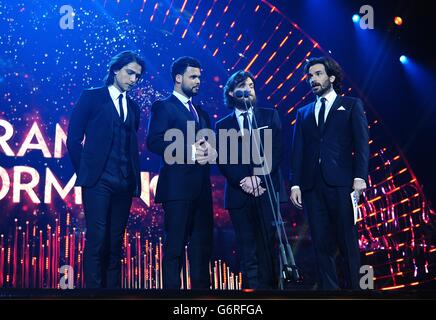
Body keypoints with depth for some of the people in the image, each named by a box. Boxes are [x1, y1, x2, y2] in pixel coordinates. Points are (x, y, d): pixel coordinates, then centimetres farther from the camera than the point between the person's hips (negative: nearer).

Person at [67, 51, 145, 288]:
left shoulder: (133, 108, 19)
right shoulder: (91, 97, 5)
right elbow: (74, 139, 1)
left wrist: (134, 177, 6)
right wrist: (85, 172, -1)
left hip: (124, 183, 5)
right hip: (98, 180, -5)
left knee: (115, 242, 5)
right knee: (97, 239, -10)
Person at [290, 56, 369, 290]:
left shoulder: (351, 105, 10)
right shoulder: (303, 113, 20)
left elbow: (361, 143, 1)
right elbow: (297, 151, 13)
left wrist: (360, 176, -11)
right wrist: (295, 184, 3)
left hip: (341, 183, -3)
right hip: (312, 186, 3)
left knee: (347, 242, -3)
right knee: (321, 244, 2)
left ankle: (353, 286, 5)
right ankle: (328, 288, 7)